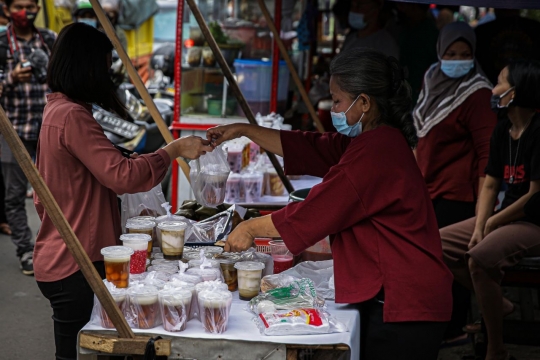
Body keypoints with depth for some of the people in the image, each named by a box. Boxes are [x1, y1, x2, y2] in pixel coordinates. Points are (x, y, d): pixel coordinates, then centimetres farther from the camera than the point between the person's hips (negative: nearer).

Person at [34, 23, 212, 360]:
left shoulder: (56, 109, 12)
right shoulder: (73, 116, -20)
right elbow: (123, 176, -26)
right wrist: (175, 149, -18)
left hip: (59, 256, 10)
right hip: (74, 267, -10)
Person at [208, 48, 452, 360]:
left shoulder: (374, 153, -20)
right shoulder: (378, 141, 12)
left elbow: (312, 214, -17)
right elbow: (310, 149, 16)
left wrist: (250, 228, -4)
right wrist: (245, 131, 14)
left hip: (403, 305, -10)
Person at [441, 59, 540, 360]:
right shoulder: (503, 130, 7)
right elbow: (491, 185, 8)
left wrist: (493, 223, -10)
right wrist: (479, 226, -5)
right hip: (508, 217, 9)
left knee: (479, 258, -31)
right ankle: (499, 305, 7)